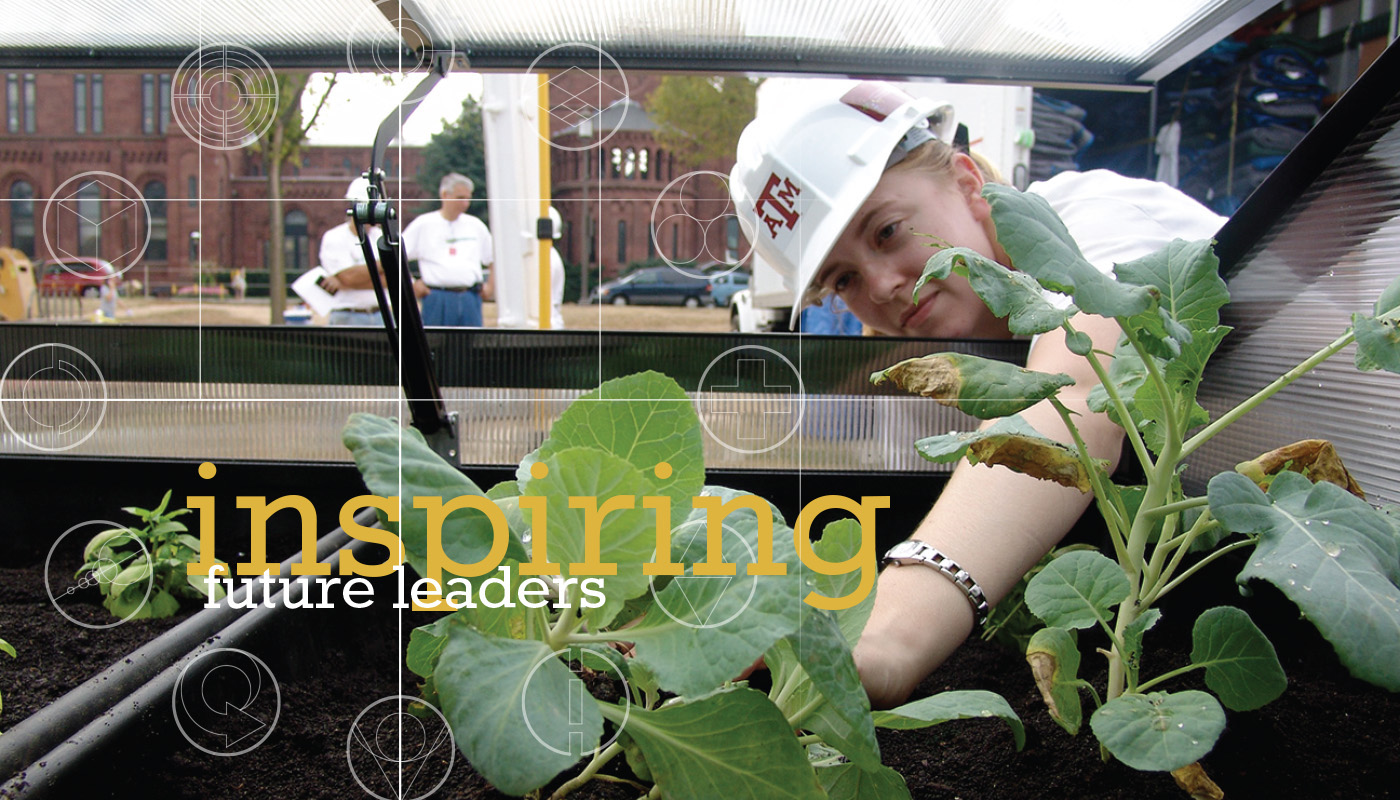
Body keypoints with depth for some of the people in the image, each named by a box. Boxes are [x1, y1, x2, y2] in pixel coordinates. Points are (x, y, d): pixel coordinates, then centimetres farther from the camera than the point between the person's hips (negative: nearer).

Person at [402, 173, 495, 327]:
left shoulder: (476, 225, 12)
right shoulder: (423, 225, 3)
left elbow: (495, 259, 21)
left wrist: (490, 286, 12)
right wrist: (412, 285, -1)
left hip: (470, 299, 3)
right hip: (438, 300, -3)